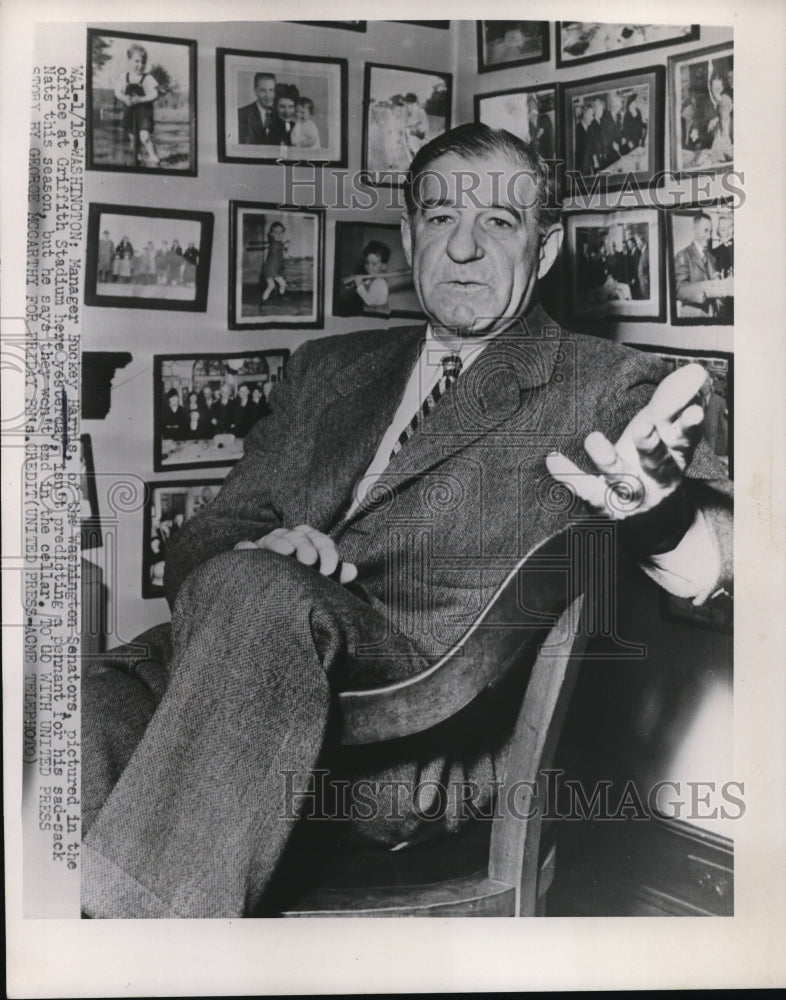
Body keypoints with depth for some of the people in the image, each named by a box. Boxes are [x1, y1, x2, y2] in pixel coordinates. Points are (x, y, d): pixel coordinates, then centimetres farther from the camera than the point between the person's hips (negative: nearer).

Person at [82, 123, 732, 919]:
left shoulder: (606, 387, 10)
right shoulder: (326, 369, 23)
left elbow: (716, 567, -2)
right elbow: (202, 540, 18)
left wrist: (655, 510, -27)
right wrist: (257, 550, -7)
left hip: (431, 727, -3)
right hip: (241, 673, 4)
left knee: (250, 589, -30)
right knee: (95, 705, -25)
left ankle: (133, 908, -24)